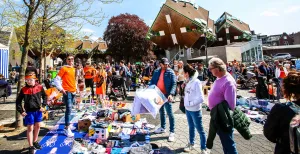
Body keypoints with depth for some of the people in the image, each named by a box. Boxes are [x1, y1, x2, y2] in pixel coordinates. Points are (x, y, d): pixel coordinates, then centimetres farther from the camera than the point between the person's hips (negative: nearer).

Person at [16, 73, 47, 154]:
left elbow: (44, 96, 7)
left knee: (37, 126, 14)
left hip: (38, 110, 2)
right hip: (29, 112, -2)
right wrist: (21, 111, -6)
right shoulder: (24, 89, -7)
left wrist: (43, 105, -2)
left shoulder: (39, 87, -5)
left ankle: (35, 142, 35)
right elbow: (18, 101, 0)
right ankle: (31, 146, 13)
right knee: (30, 128, 3)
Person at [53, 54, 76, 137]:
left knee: (69, 109, 14)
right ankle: (67, 129, -4)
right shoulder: (64, 68, -6)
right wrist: (61, 89, -15)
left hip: (73, 91, 7)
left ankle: (68, 125, 26)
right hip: (67, 92, -7)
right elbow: (56, 80, -9)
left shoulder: (73, 69, 14)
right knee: (69, 109, -10)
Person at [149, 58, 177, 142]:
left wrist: (171, 94, -28)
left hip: (166, 95, -5)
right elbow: (152, 81, 11)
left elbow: (174, 84, -14)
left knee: (169, 113, -1)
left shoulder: (171, 72, -7)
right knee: (161, 112, 18)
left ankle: (172, 132, 9)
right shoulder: (156, 71, 6)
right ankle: (162, 128, 35)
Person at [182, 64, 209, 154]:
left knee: (200, 129, 8)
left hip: (195, 110, -7)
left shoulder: (196, 82, -18)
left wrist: (190, 103, -17)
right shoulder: (189, 82, 3)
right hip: (188, 109, 7)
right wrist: (186, 103, -1)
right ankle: (191, 144, 39)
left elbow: (201, 98, -23)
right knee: (191, 127, 22)